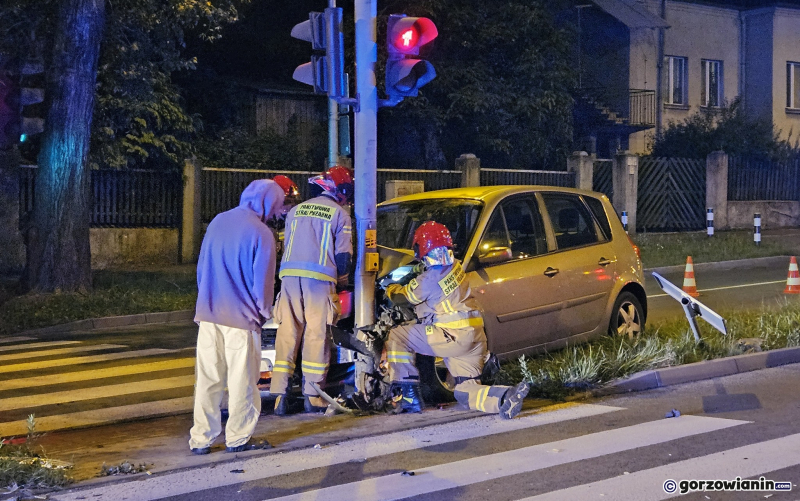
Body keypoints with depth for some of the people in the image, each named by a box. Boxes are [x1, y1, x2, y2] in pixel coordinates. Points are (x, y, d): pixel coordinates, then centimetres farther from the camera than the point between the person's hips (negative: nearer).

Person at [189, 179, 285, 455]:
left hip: (208, 314, 5)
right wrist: (264, 313, 6)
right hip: (241, 318, -5)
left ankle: (201, 439, 11)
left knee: (207, 379, 9)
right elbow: (262, 281, -9)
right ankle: (237, 438, 12)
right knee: (241, 380, 6)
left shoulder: (217, 222, 8)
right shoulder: (261, 234, -12)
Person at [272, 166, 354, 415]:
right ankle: (312, 396, 1)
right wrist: (341, 282, 19)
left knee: (287, 334, 4)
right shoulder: (339, 214, 4)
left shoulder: (297, 210, 21)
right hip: (319, 279, -4)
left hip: (289, 274, 5)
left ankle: (280, 396, 0)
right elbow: (343, 255, 2)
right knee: (317, 335, 0)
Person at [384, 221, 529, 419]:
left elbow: (401, 297, 4)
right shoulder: (454, 267, 11)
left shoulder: (429, 278, -13)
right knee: (466, 392, 15)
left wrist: (390, 289, 24)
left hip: (453, 337, -8)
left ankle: (408, 398, 2)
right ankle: (507, 397, -16)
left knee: (396, 337, 4)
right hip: (475, 336, 8)